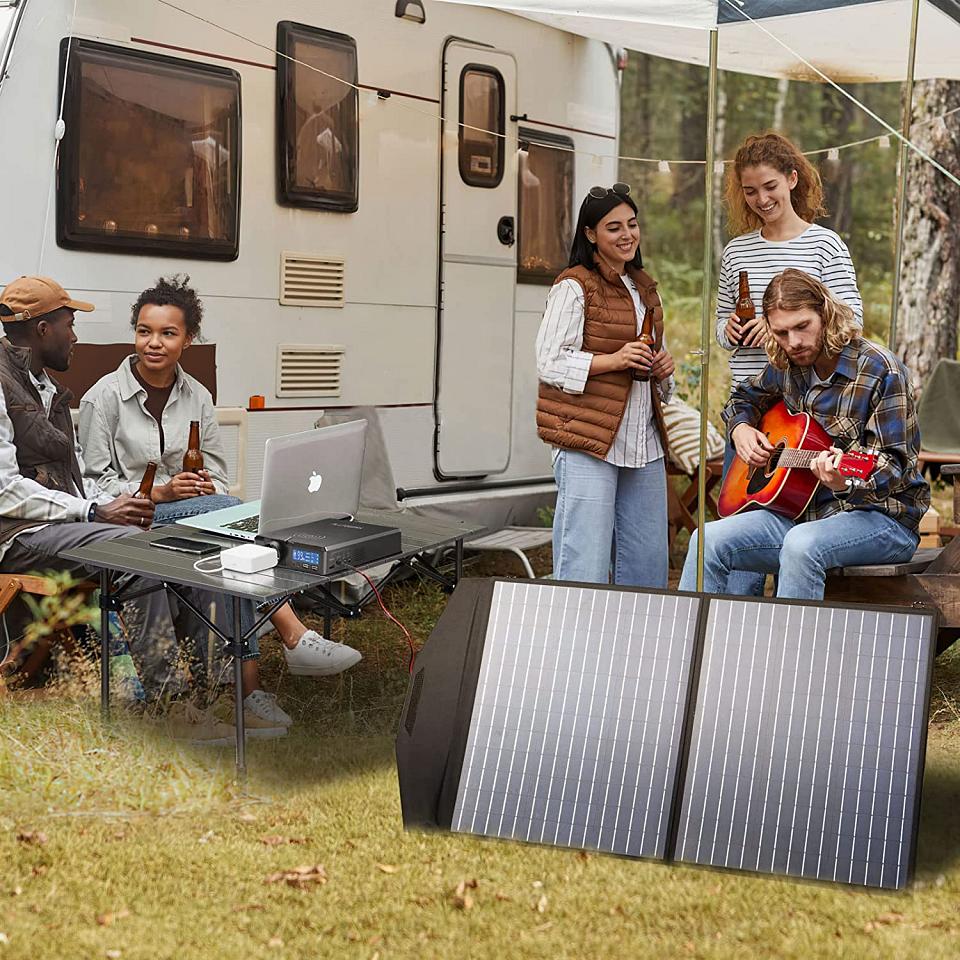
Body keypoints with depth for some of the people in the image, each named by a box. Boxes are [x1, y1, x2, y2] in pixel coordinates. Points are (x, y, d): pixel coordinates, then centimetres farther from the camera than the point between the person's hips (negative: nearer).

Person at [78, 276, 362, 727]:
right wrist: (159, 493, -18)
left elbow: (217, 476, 14)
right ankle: (295, 639, -35)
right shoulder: (105, 397, -3)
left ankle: (248, 684, -35)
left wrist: (205, 488, -10)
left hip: (195, 514, 4)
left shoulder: (197, 397, 12)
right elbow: (94, 482, -5)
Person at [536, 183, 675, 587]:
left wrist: (662, 369, 9)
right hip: (588, 440, -7)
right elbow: (550, 364, -10)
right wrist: (613, 360, -18)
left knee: (648, 566, 9)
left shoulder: (644, 288, 19)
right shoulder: (573, 287, -5)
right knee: (584, 570, -8)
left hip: (644, 444, 8)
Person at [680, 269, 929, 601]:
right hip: (806, 511, 6)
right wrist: (741, 428, 6)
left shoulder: (880, 371, -13)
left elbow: (893, 465, -16)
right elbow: (744, 396, 28)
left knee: (802, 544, -38)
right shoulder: (788, 366, 7)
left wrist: (846, 481, -37)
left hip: (881, 515, -6)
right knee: (708, 540, -15)